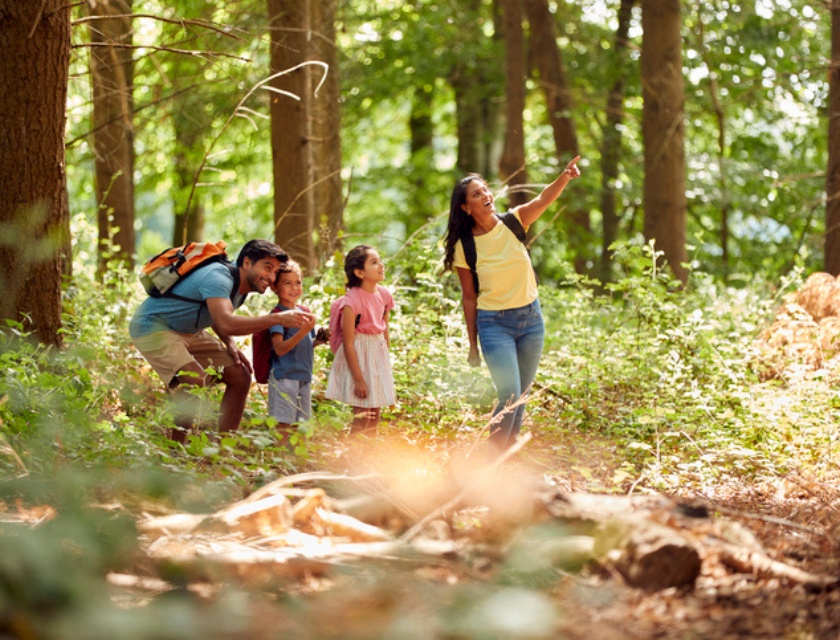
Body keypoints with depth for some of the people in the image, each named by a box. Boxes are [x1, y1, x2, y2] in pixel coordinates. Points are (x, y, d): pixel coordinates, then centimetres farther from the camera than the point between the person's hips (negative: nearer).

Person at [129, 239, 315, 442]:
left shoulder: (243, 287, 0)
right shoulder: (218, 278, -30)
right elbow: (226, 324, -46)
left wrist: (230, 343, -1)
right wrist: (278, 319, -48)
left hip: (188, 333, 10)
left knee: (240, 377, 2)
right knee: (195, 380, -32)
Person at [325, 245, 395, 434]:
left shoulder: (384, 294, 1)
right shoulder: (352, 301, -20)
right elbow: (348, 344, -18)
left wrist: (386, 361, 15)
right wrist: (358, 379, -18)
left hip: (378, 353, 7)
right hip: (358, 356, -7)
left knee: (375, 414, 11)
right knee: (362, 416, -6)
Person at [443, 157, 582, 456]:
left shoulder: (514, 223, -3)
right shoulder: (464, 247, -8)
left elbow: (543, 200, -22)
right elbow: (469, 297, -2)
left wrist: (564, 177, -41)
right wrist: (472, 344, 1)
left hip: (531, 318, 4)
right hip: (494, 324, -4)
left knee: (520, 397, 11)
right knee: (510, 396, -14)